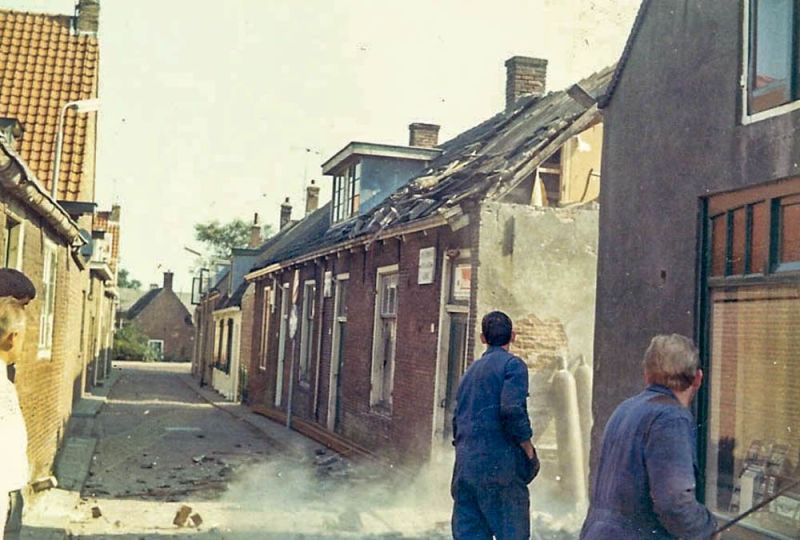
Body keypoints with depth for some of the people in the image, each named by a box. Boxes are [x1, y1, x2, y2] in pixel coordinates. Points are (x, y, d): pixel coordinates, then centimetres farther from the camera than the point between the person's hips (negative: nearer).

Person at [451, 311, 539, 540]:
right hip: (498, 465, -7)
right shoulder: (512, 364, -4)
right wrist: (530, 452, -6)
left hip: (464, 466, 7)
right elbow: (513, 411, -17)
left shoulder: (471, 370, 19)